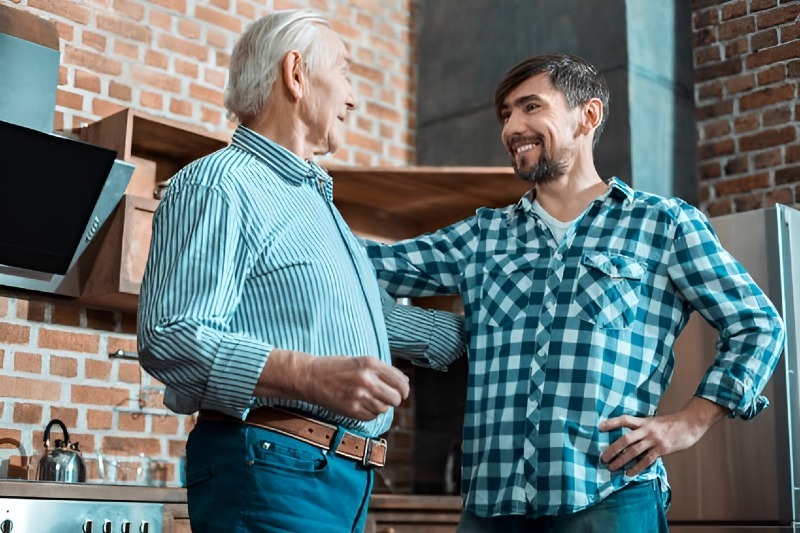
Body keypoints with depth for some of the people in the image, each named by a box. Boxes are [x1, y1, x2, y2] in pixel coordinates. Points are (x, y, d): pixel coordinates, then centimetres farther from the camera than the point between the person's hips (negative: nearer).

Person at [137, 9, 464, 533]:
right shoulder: (217, 186, -9)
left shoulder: (317, 200, 24)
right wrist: (312, 376, -31)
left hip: (348, 478, 9)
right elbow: (170, 337, -21)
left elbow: (381, 317, 33)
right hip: (272, 471, -9)